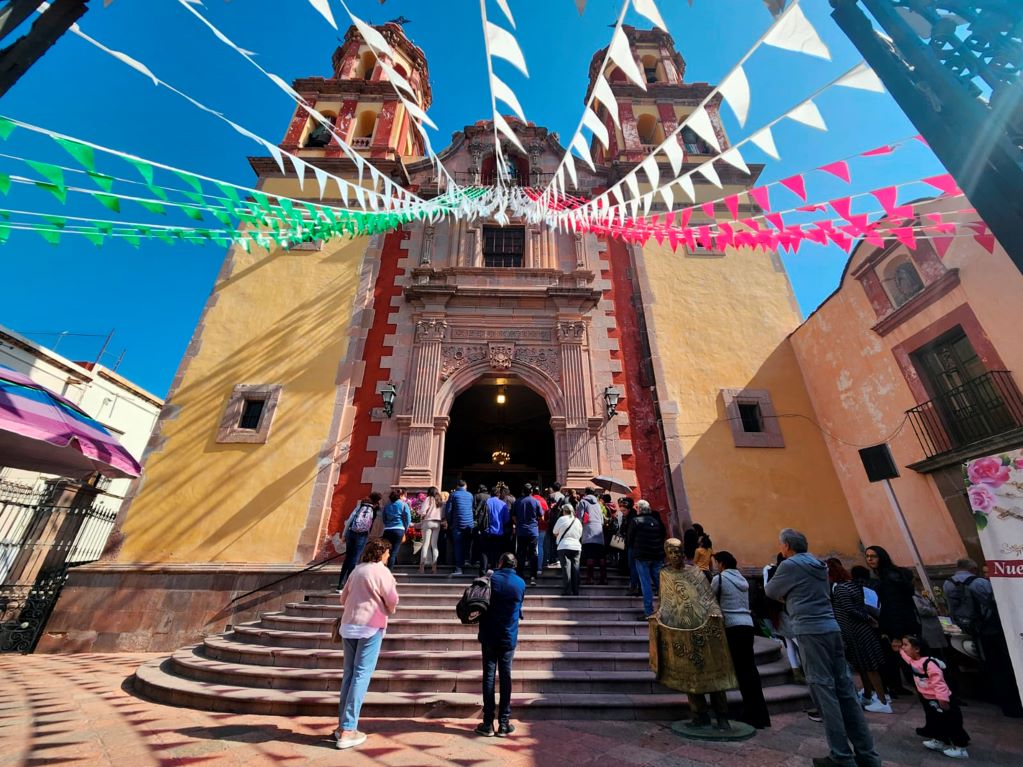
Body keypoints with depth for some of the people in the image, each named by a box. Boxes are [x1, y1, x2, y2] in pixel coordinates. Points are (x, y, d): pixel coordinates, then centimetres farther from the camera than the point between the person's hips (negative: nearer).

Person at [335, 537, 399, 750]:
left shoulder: (357, 569, 9)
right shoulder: (381, 571, -11)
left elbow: (343, 598, 15)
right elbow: (392, 601, -12)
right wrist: (387, 610, 9)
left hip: (348, 626, 7)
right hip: (370, 627, -7)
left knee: (349, 674, 16)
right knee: (361, 675, -1)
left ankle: (342, 725, 24)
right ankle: (348, 731, 1)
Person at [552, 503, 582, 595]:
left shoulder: (562, 519, -2)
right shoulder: (578, 521, 12)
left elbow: (555, 533, 4)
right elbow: (581, 535, 18)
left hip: (564, 546, -4)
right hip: (576, 547, 4)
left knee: (566, 568, -3)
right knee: (575, 569, 7)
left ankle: (567, 591, -6)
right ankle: (575, 591, 9)